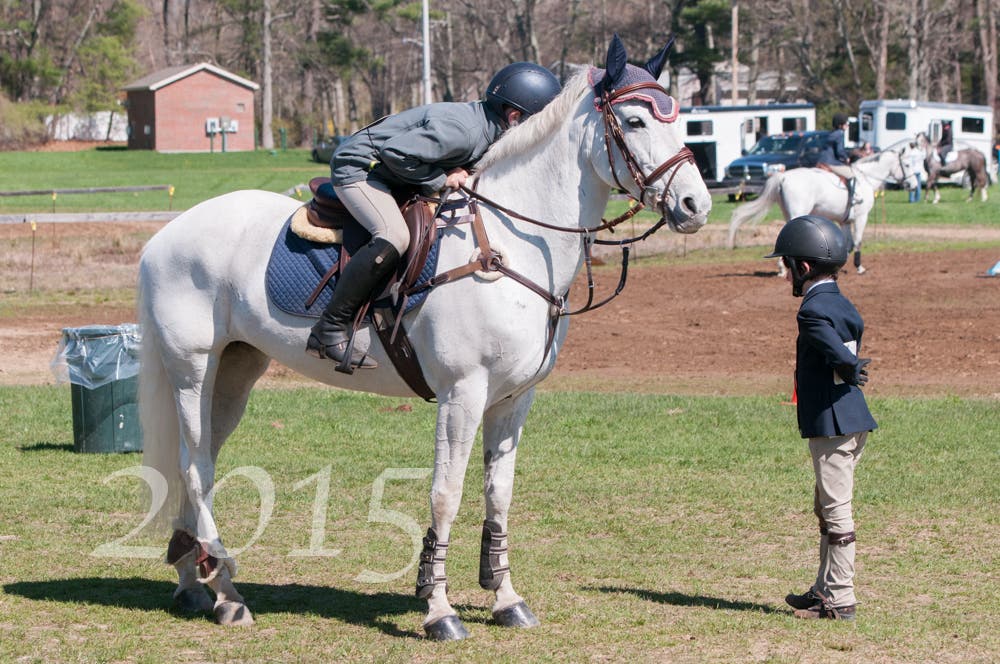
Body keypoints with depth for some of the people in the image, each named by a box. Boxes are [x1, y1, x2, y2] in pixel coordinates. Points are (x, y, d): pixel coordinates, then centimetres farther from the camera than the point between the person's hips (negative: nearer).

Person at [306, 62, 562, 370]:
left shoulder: (488, 128, 0)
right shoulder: (461, 130, -30)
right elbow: (395, 151, -30)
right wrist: (440, 179, -23)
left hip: (392, 178, 11)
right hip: (358, 168, -11)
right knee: (393, 237, -31)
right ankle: (329, 330, -27)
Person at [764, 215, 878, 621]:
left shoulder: (814, 310, -16)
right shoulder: (841, 303, 15)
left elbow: (842, 356, -25)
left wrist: (851, 372, -7)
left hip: (831, 423, -10)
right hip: (850, 419, 10)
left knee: (836, 512, -5)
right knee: (827, 509, 19)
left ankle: (840, 600, -2)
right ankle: (825, 590, 28)